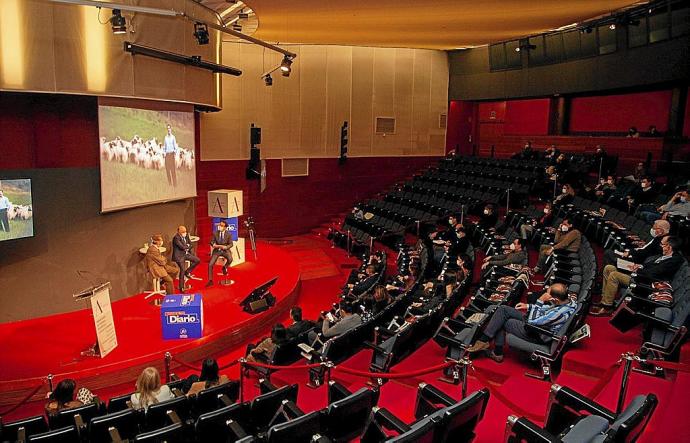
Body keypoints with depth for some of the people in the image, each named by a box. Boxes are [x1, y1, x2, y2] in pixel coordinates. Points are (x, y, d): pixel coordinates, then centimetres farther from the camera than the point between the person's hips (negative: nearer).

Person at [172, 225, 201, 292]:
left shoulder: (186, 236, 7)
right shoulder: (176, 238, -17)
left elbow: (191, 245, 8)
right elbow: (182, 247, -24)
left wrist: (186, 248, -11)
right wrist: (188, 246, -4)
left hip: (186, 253, 8)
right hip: (179, 255, -8)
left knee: (197, 260, -1)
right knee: (182, 270, -16)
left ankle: (187, 272, 14)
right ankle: (181, 288, -6)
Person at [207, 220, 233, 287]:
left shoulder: (228, 234, -2)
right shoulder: (215, 233, 2)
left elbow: (230, 244, -2)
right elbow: (212, 242, 5)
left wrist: (225, 247, -22)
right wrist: (214, 245, -19)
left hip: (225, 250, -2)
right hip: (217, 250, 2)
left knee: (230, 259, -33)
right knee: (210, 265, -13)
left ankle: (224, 267, 2)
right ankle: (210, 281, -3)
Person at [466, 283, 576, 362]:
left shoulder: (561, 313, -36)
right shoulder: (567, 300, -10)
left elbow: (532, 321, -30)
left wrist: (540, 301, -28)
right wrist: (528, 306, 6)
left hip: (536, 335, -9)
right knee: (503, 309, 6)